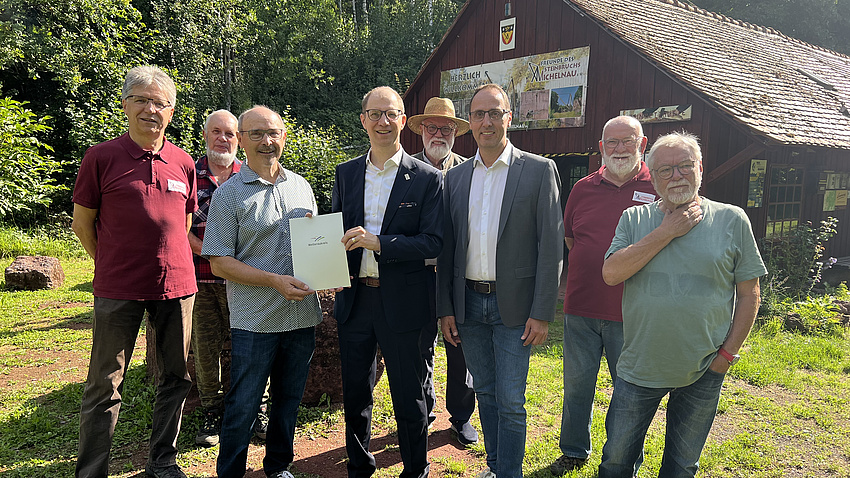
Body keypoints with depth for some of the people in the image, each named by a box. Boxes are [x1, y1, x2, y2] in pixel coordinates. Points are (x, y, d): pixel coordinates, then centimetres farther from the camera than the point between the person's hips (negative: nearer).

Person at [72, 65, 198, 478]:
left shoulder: (184, 164, 7)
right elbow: (82, 224, 4)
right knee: (105, 386, 4)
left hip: (176, 285, 4)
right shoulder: (101, 157, -3)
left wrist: (168, 263, 12)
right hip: (118, 289, -3)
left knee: (176, 379, 11)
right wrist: (114, 267, 6)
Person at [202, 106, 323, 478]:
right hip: (254, 320, -4)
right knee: (243, 405, 5)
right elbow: (219, 263, -8)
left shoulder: (301, 187, 10)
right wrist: (275, 281, -19)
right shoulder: (229, 194, -5)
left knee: (289, 398, 17)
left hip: (302, 314, 5)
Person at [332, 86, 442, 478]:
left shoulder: (426, 178, -5)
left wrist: (378, 242, -23)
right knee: (354, 394, 18)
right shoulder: (345, 173, 8)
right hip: (354, 299, 4)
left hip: (401, 303, -4)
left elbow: (433, 242, -11)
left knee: (408, 398, 10)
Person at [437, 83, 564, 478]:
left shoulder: (539, 170, -4)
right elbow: (446, 249, 9)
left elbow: (551, 247, -7)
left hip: (513, 305, -4)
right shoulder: (455, 177, 7)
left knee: (510, 401, 2)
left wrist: (541, 313, -11)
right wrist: (445, 308, 5)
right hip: (468, 303, 4)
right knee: (485, 392, 17)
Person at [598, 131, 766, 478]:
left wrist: (728, 352, -4)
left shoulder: (732, 220, -2)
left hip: (703, 372, 0)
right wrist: (667, 231, -15)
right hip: (639, 368, 1)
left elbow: (749, 294, 2)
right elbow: (611, 274, -15)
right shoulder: (634, 219, 0)